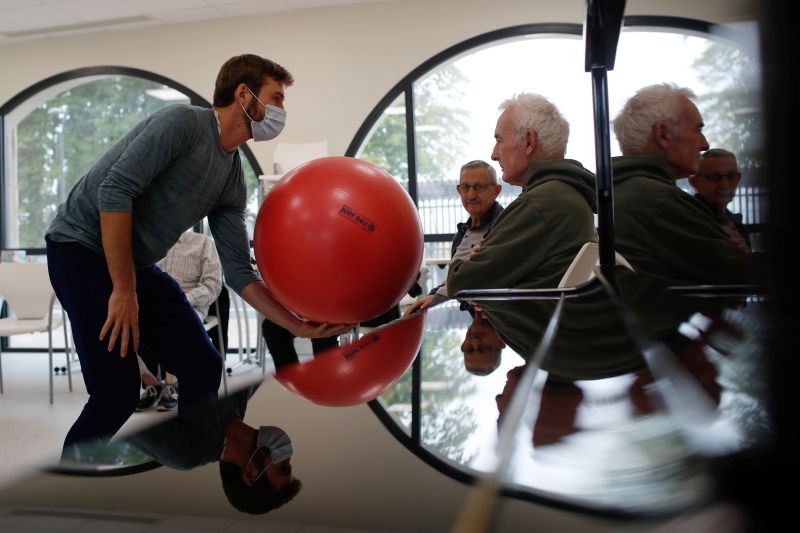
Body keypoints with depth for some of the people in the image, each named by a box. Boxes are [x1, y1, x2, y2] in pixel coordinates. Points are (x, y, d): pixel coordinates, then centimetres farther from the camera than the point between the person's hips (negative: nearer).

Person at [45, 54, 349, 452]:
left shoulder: (233, 180, 6)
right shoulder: (184, 122, -16)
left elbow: (238, 271, 5)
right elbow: (114, 190, -23)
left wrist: (298, 326, -4)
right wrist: (124, 291, -22)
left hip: (138, 266, 8)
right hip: (82, 248, -8)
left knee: (203, 369, 2)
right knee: (118, 391, -13)